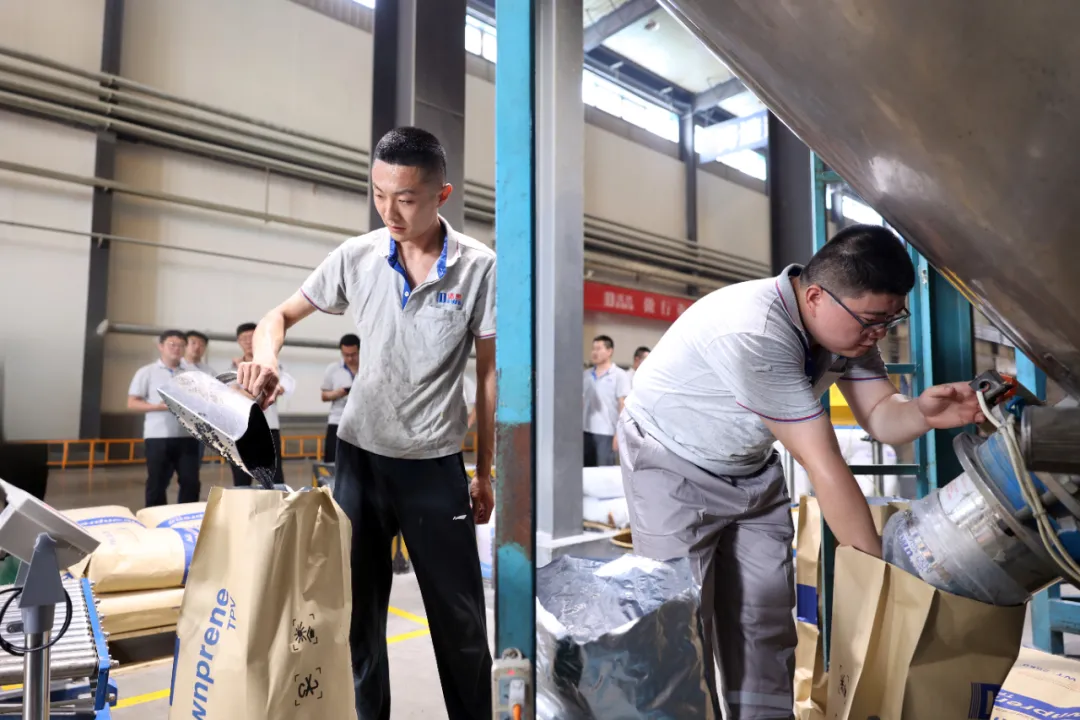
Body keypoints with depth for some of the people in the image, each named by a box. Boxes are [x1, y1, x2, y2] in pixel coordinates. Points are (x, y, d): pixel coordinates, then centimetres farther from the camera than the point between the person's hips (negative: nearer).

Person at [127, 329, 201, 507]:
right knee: (157, 484, 5)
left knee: (191, 482, 2)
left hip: (187, 436, 3)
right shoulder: (147, 372, 3)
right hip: (158, 437, -2)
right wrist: (160, 406, -15)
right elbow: (132, 403, 0)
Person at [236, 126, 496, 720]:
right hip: (360, 455, 3)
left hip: (436, 464, -2)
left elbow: (489, 373, -2)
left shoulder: (478, 266, -8)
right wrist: (265, 354, -14)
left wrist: (485, 472, 1)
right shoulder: (356, 256, -2)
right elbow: (281, 315, 10)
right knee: (357, 610, 15)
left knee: (459, 616, 10)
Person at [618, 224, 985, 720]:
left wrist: (924, 412, -29)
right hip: (675, 469, -7)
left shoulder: (847, 323, -9)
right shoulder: (754, 333, -36)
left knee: (767, 618, 6)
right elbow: (823, 464, -32)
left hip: (752, 469, 7)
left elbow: (881, 415, -5)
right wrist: (879, 572, -24)